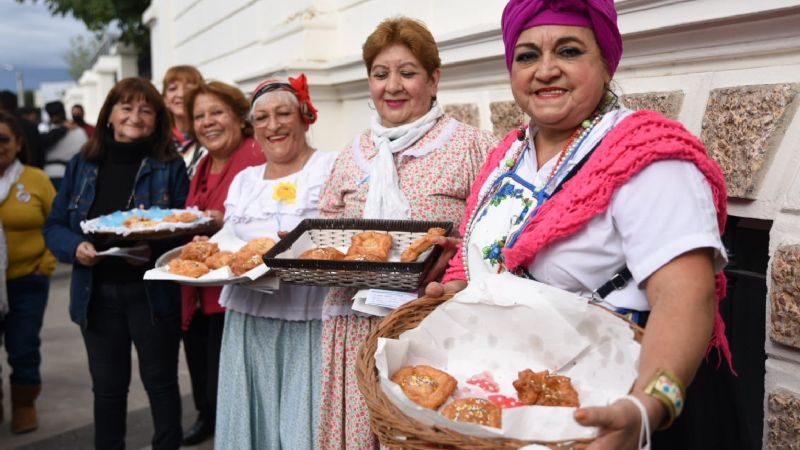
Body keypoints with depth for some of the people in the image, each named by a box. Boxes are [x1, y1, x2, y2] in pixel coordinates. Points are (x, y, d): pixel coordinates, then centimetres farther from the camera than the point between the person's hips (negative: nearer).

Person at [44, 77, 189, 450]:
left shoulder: (170, 167, -3)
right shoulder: (82, 164, 6)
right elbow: (54, 225, 7)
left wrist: (154, 250, -22)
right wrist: (75, 248, -13)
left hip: (152, 292, -3)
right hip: (96, 294, 3)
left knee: (160, 382, 9)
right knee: (107, 387, 15)